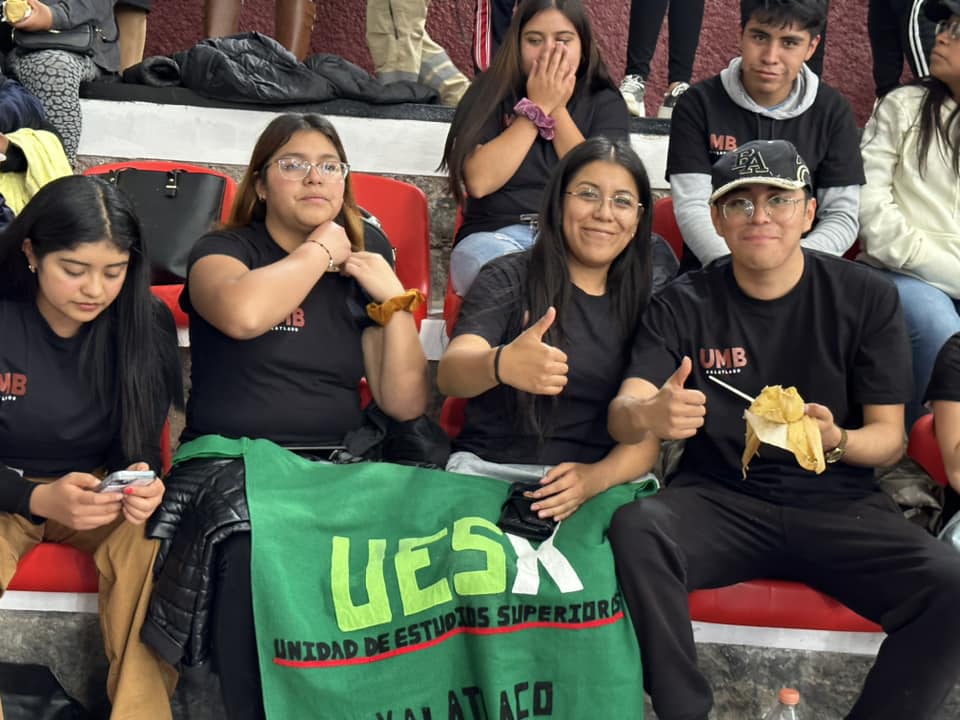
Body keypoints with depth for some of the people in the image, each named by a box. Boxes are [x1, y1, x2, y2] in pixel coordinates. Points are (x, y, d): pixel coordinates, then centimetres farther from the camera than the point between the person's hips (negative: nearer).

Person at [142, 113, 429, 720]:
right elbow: (244, 313, -19)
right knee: (257, 556, -35)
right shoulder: (224, 251, 9)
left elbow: (405, 403, 11)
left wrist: (395, 299, 2)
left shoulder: (358, 276, 20)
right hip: (233, 464, -3)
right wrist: (319, 251, -3)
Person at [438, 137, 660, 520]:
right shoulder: (507, 278, 4)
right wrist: (500, 364, -38)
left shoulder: (645, 302, 12)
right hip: (491, 470, -2)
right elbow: (449, 373, -13)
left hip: (607, 479, 3)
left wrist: (597, 477, -17)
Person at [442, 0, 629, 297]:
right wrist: (537, 107, -7)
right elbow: (479, 181, -10)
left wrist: (557, 109, -6)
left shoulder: (605, 104, 10)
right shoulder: (490, 94, 6)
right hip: (495, 235, -1)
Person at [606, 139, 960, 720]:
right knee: (635, 530, -32)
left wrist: (835, 441, -22)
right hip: (720, 499, 0)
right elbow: (622, 415, -10)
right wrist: (647, 415, -36)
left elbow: (890, 437, 3)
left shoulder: (867, 297, 1)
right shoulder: (684, 306, 0)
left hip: (839, 503, 1)